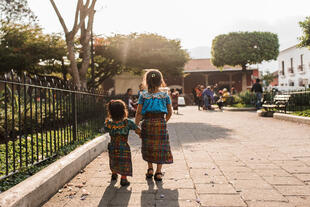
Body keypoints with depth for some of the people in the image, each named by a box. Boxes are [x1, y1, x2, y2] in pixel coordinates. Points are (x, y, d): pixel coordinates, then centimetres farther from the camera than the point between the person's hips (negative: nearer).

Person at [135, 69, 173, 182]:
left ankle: (150, 169, 23)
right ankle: (158, 172, 11)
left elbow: (139, 113, -3)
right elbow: (169, 112, 5)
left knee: (148, 147, 17)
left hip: (147, 123, 1)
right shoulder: (165, 96, -1)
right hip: (161, 123, -1)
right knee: (160, 147, 8)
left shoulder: (143, 96, -2)